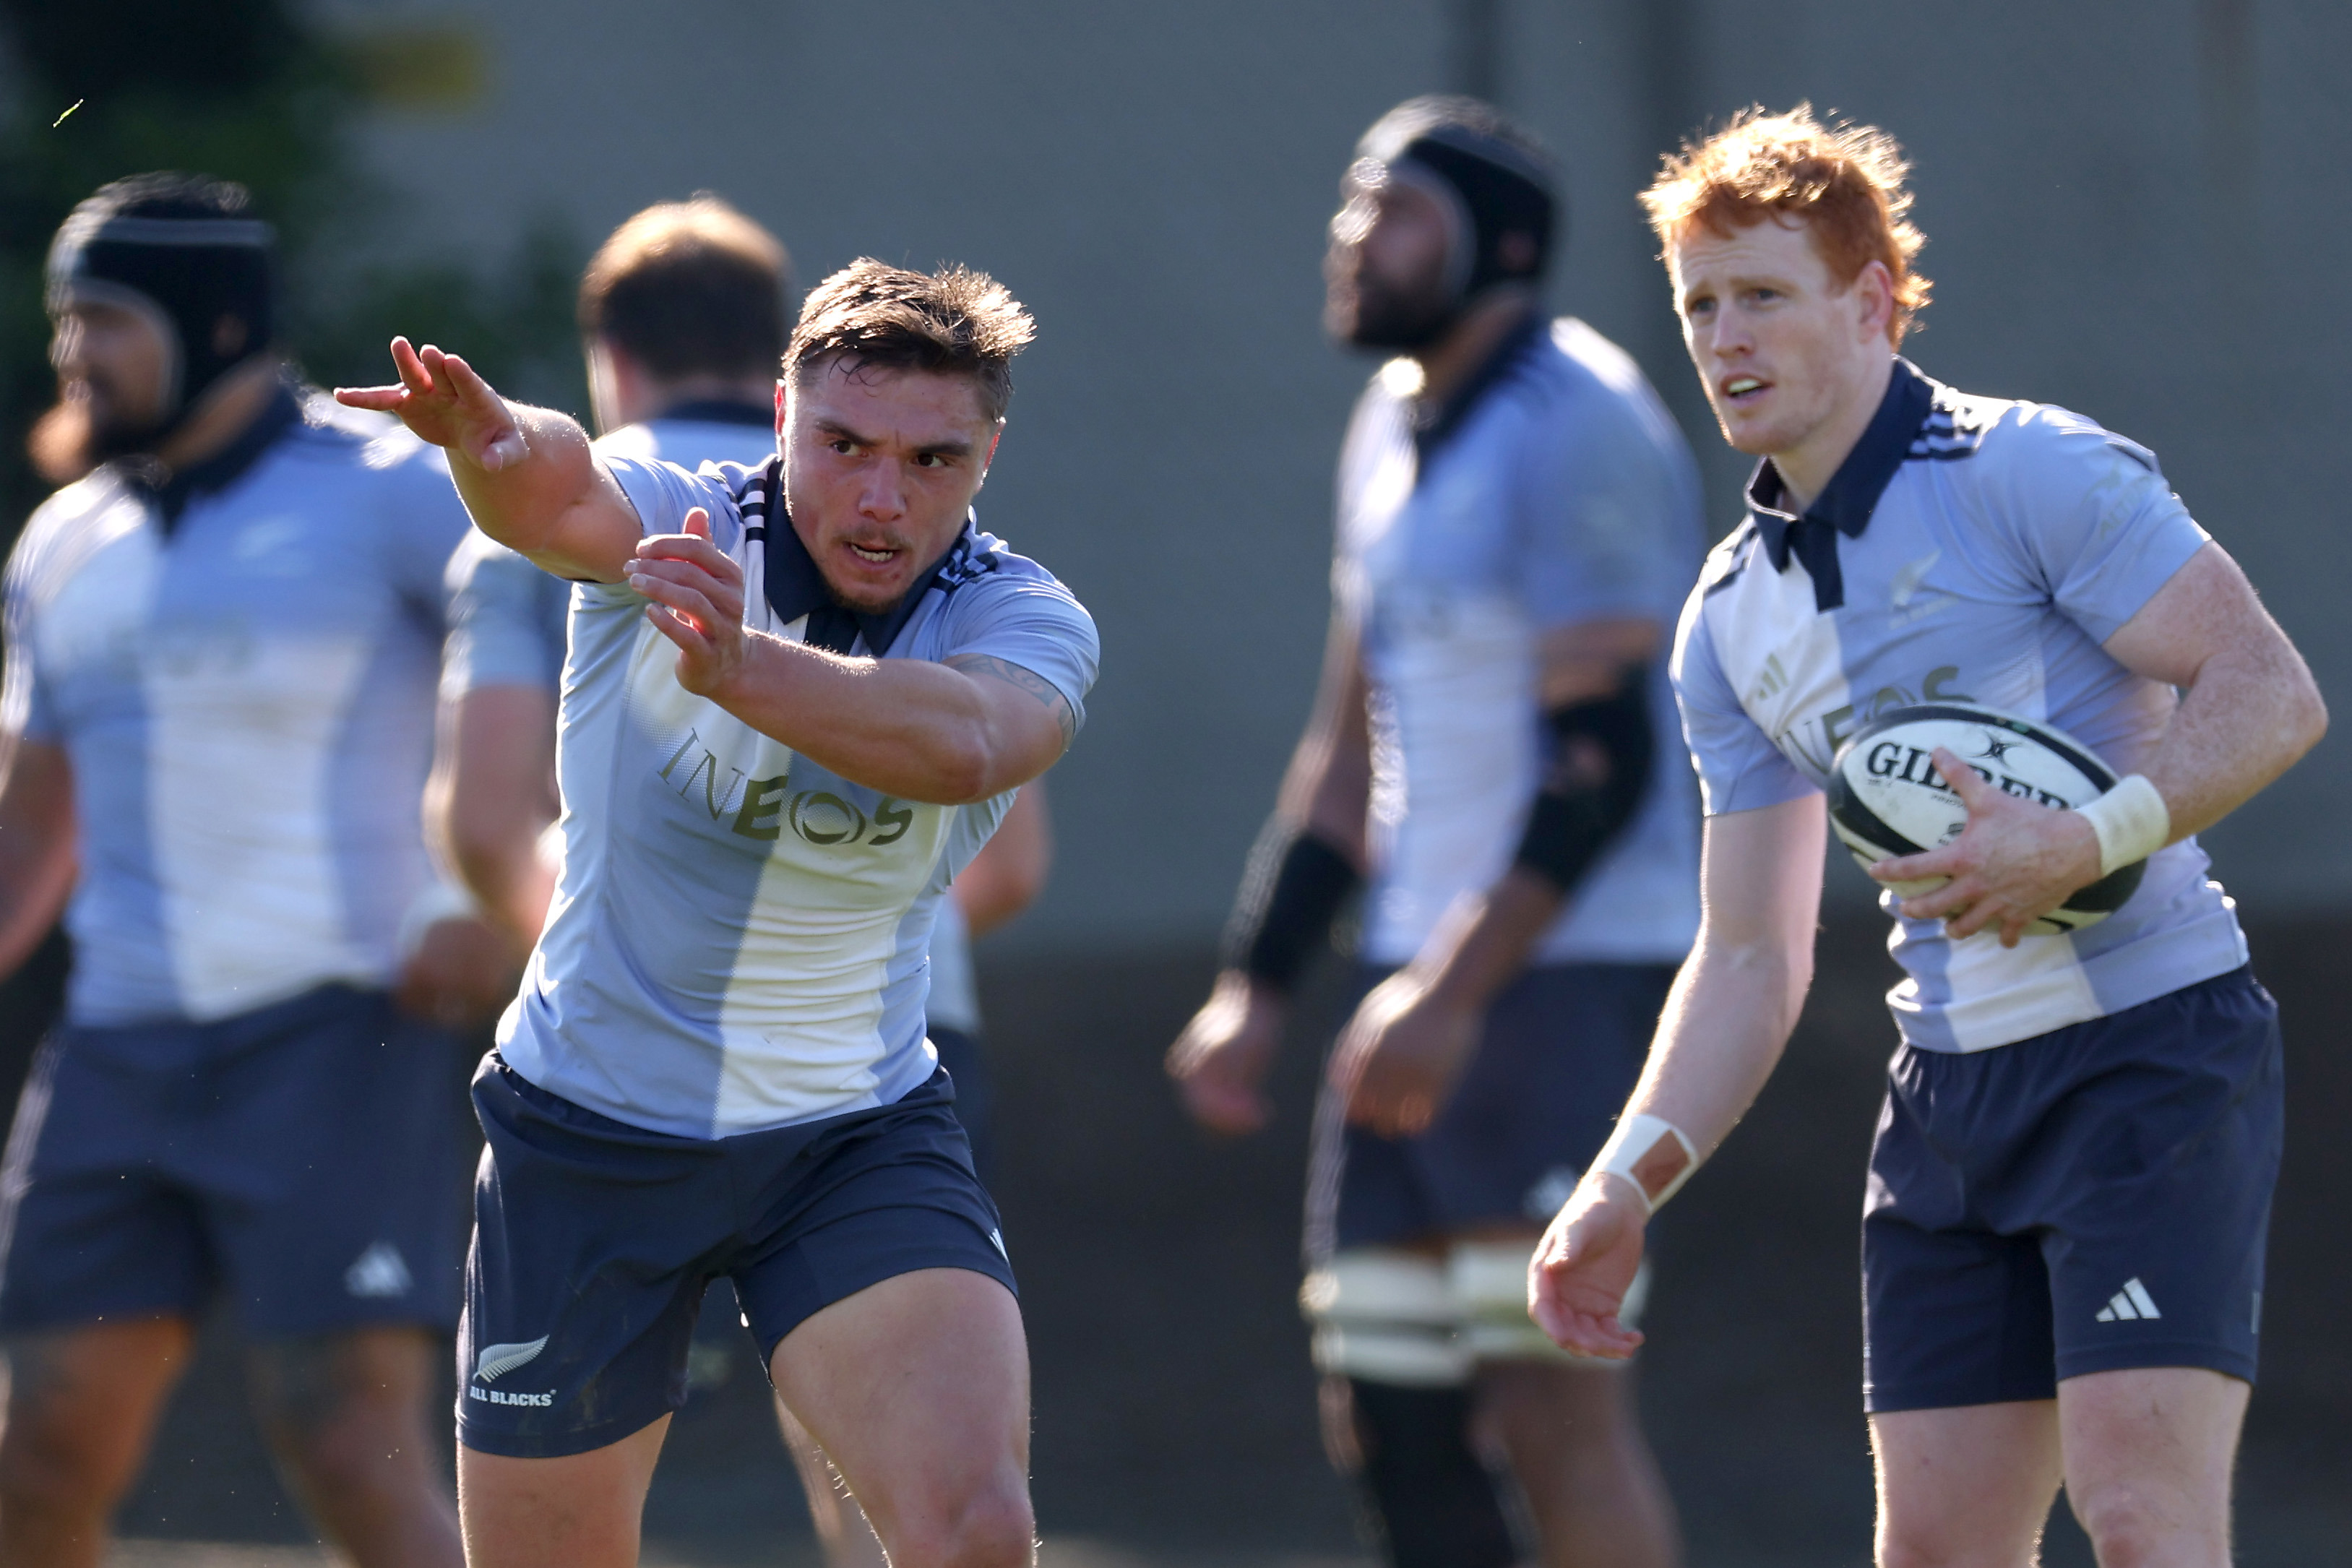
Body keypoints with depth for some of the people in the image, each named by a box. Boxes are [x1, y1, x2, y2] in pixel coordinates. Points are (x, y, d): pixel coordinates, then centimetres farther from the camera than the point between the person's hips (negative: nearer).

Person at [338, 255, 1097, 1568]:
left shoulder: (1026, 623, -12)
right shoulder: (674, 526, -12)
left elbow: (965, 744, -37)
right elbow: (563, 500, -38)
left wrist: (736, 666, -55)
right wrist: (493, 440, -63)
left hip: (860, 1145, 0)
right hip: (587, 1136, 0)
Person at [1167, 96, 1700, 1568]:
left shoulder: (1578, 431, -12)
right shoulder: (1395, 432, 17)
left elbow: (1606, 758, -19)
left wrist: (1453, 993, -24)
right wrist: (1257, 988, 16)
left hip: (1576, 968, -9)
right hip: (1431, 975, 9)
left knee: (1554, 1396, -14)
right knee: (1387, 1411, 6)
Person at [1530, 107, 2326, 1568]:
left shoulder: (2031, 474, -8)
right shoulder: (1733, 617, 13)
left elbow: (2272, 692, -14)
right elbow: (1751, 954, 17)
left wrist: (2085, 844, -27)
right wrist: (1627, 1183, 6)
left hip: (2150, 1049, -7)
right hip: (1950, 1099, 7)